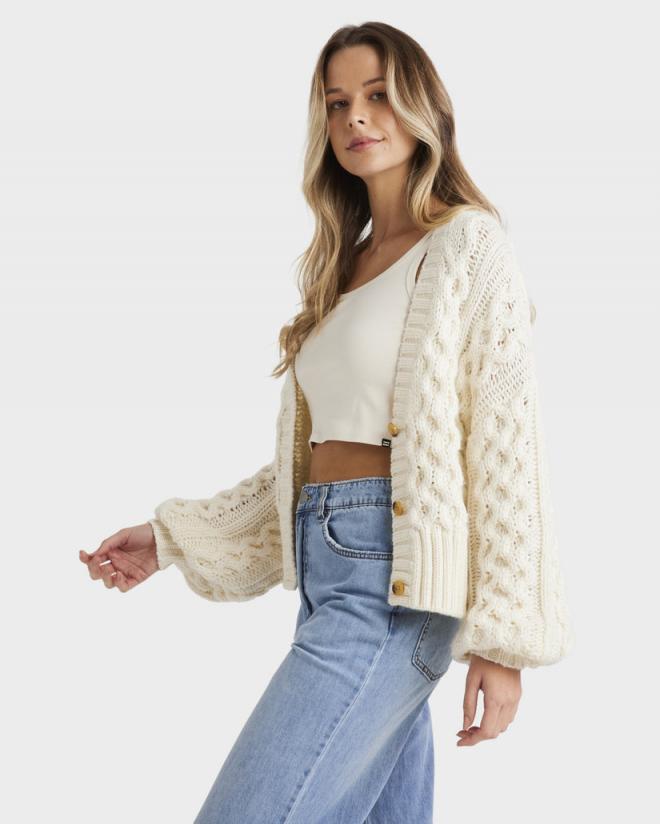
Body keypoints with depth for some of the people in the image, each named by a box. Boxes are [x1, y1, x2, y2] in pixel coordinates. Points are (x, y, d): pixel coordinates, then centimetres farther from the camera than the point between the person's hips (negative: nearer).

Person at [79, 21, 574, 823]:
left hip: (394, 578, -7)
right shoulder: (343, 268, 19)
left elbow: (505, 436, -8)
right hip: (328, 573, 7)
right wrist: (174, 535, 12)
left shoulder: (467, 245, -2)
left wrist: (502, 635, -13)